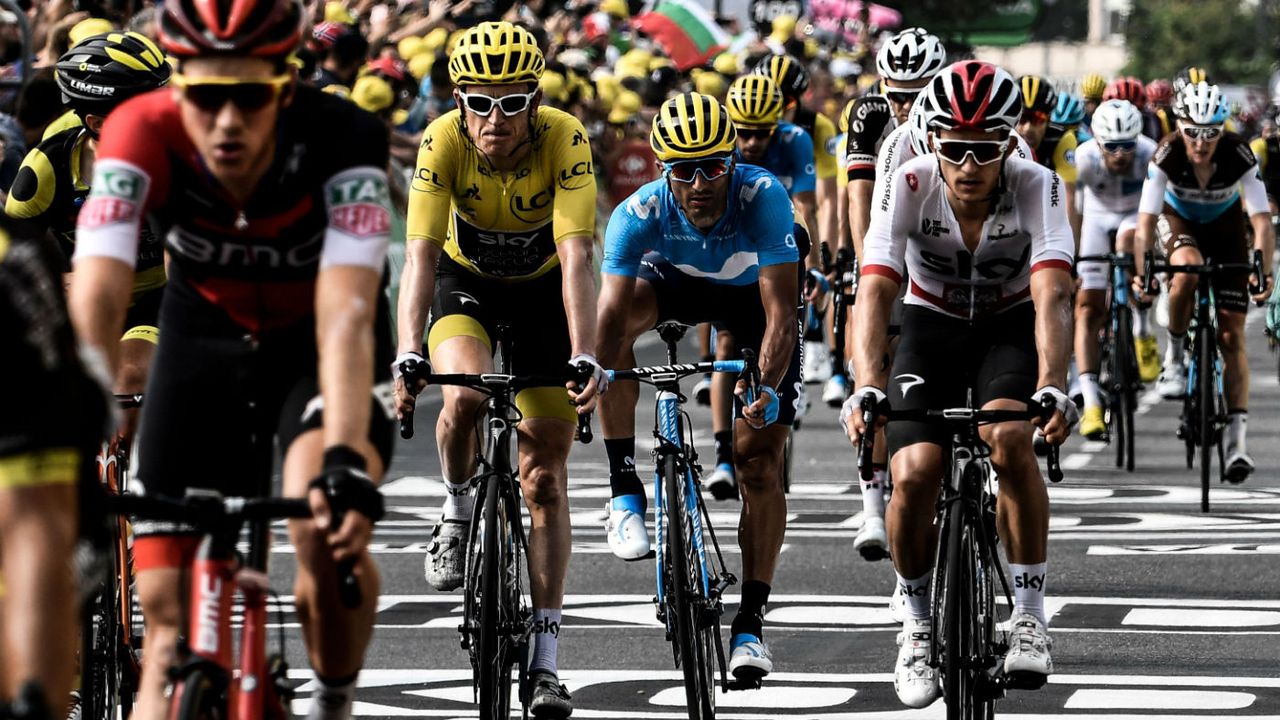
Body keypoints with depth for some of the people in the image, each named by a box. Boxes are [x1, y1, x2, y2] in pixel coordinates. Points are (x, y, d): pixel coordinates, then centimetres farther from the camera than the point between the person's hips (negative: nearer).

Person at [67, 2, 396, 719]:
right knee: (170, 619, -7)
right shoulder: (145, 134, -29)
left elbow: (347, 314, -41)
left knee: (327, 530, -29)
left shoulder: (342, 138, -32)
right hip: (205, 333, 2)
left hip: (315, 341, -2)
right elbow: (98, 297, -37)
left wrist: (347, 463, -53)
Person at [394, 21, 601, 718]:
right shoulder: (443, 141, -28)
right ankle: (457, 509, -2)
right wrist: (408, 355, -47)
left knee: (545, 477, -3)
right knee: (465, 394, -33)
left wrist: (585, 357, -50)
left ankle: (545, 658, 2)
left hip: (543, 289, 0)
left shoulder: (564, 139, -30)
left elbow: (576, 257, -37)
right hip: (466, 282, 0)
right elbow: (421, 254, -34)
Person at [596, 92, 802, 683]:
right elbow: (610, 313, -39)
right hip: (681, 281, 2)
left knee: (758, 458, -12)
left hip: (754, 291, -2)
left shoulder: (762, 197, -37)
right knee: (623, 312, -32)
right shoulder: (640, 213, -33)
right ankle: (626, 492, -21)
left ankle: (751, 623, -4)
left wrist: (767, 389, -54)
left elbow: (781, 311, -41)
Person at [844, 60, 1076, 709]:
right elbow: (873, 293, -32)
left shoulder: (1036, 187, -25)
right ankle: (918, 622, 5)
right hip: (931, 327, 1)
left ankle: (1030, 615, -17)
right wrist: (867, 388, -49)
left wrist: (1050, 387, -53)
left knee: (1009, 438, -32)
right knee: (914, 474, -21)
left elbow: (1052, 296, -36)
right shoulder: (909, 186, -24)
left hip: (1011, 329, -1)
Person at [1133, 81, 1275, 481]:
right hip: (1178, 220, 0)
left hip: (1225, 225, 0)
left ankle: (1236, 439, -10)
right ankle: (1174, 357, -13)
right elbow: (1146, 220, -32)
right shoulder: (1166, 156, -31)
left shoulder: (1240, 157, -32)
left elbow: (1262, 221, -33)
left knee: (1232, 335, -8)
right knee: (1187, 271, -37)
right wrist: (1142, 272, -44)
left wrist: (1263, 272, -46)